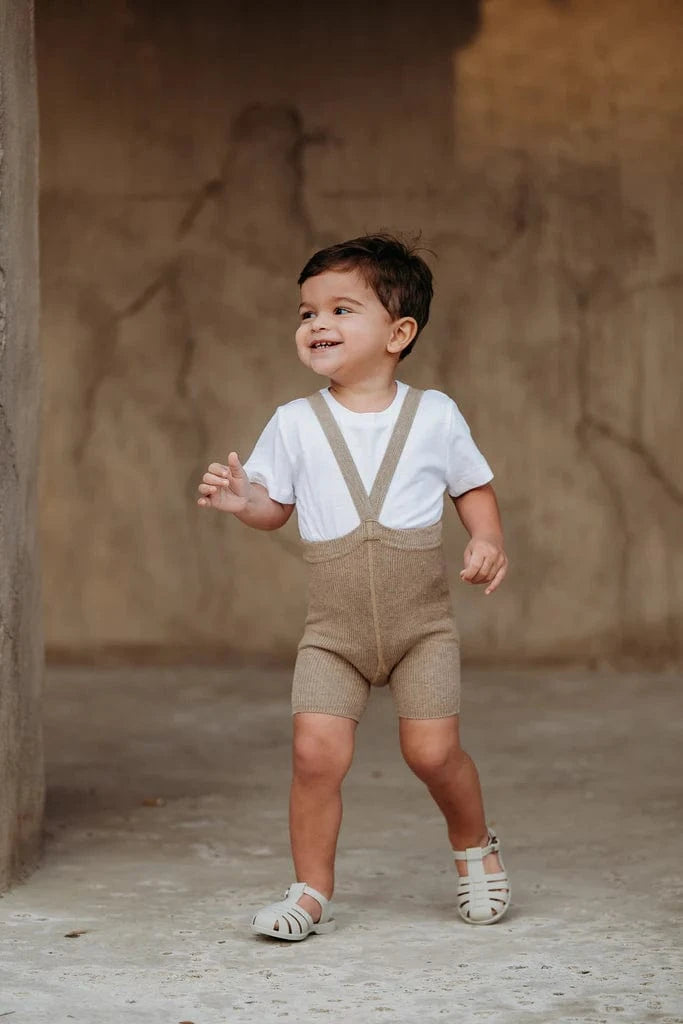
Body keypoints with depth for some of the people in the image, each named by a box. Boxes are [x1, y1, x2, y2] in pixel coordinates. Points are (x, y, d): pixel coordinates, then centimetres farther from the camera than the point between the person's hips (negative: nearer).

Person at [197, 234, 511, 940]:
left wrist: (487, 540, -8)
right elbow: (276, 507, 9)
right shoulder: (295, 424, 1)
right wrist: (242, 500, -13)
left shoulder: (433, 415, 0)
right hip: (332, 630, 1)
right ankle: (312, 892, 4)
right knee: (316, 750, -13)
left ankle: (474, 846, 23)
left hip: (422, 624, -1)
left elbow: (474, 486, 11)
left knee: (432, 750, -8)